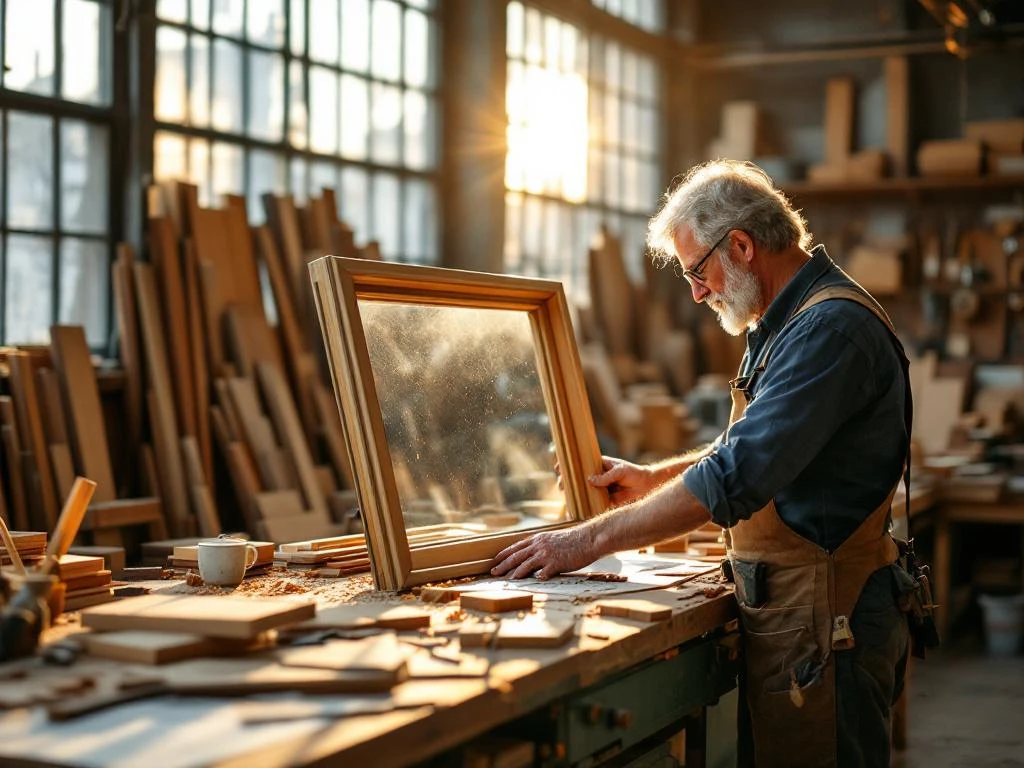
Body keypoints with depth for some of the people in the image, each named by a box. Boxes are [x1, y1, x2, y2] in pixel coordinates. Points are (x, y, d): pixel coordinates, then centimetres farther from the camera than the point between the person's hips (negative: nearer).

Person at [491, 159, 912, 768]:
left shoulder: (831, 329, -19)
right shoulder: (789, 323, 16)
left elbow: (737, 478, -26)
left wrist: (592, 539, -21)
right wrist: (654, 479, 18)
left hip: (824, 624, -10)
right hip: (784, 615, 10)